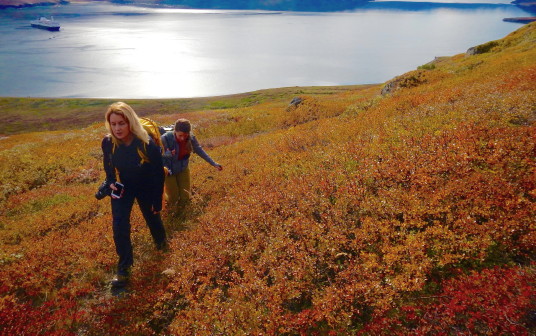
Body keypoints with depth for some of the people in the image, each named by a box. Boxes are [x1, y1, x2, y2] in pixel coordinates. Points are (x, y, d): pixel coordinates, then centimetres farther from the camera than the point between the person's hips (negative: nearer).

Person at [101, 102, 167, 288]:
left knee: (152, 217, 18)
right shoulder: (107, 142, -22)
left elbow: (158, 174, -21)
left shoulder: (147, 144, -32)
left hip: (146, 188, -2)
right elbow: (108, 165, 1)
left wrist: (157, 202, -16)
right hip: (121, 187, 2)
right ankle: (124, 267, 2)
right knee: (119, 224, -11)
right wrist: (111, 182, -18)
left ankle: (161, 241, 53)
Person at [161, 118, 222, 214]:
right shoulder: (166, 138, -32)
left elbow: (199, 150, -3)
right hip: (169, 170, -3)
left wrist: (213, 163, 0)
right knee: (173, 198, 3)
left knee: (185, 197, 8)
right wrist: (164, 169, -43)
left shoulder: (191, 138, -21)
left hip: (183, 169, 3)